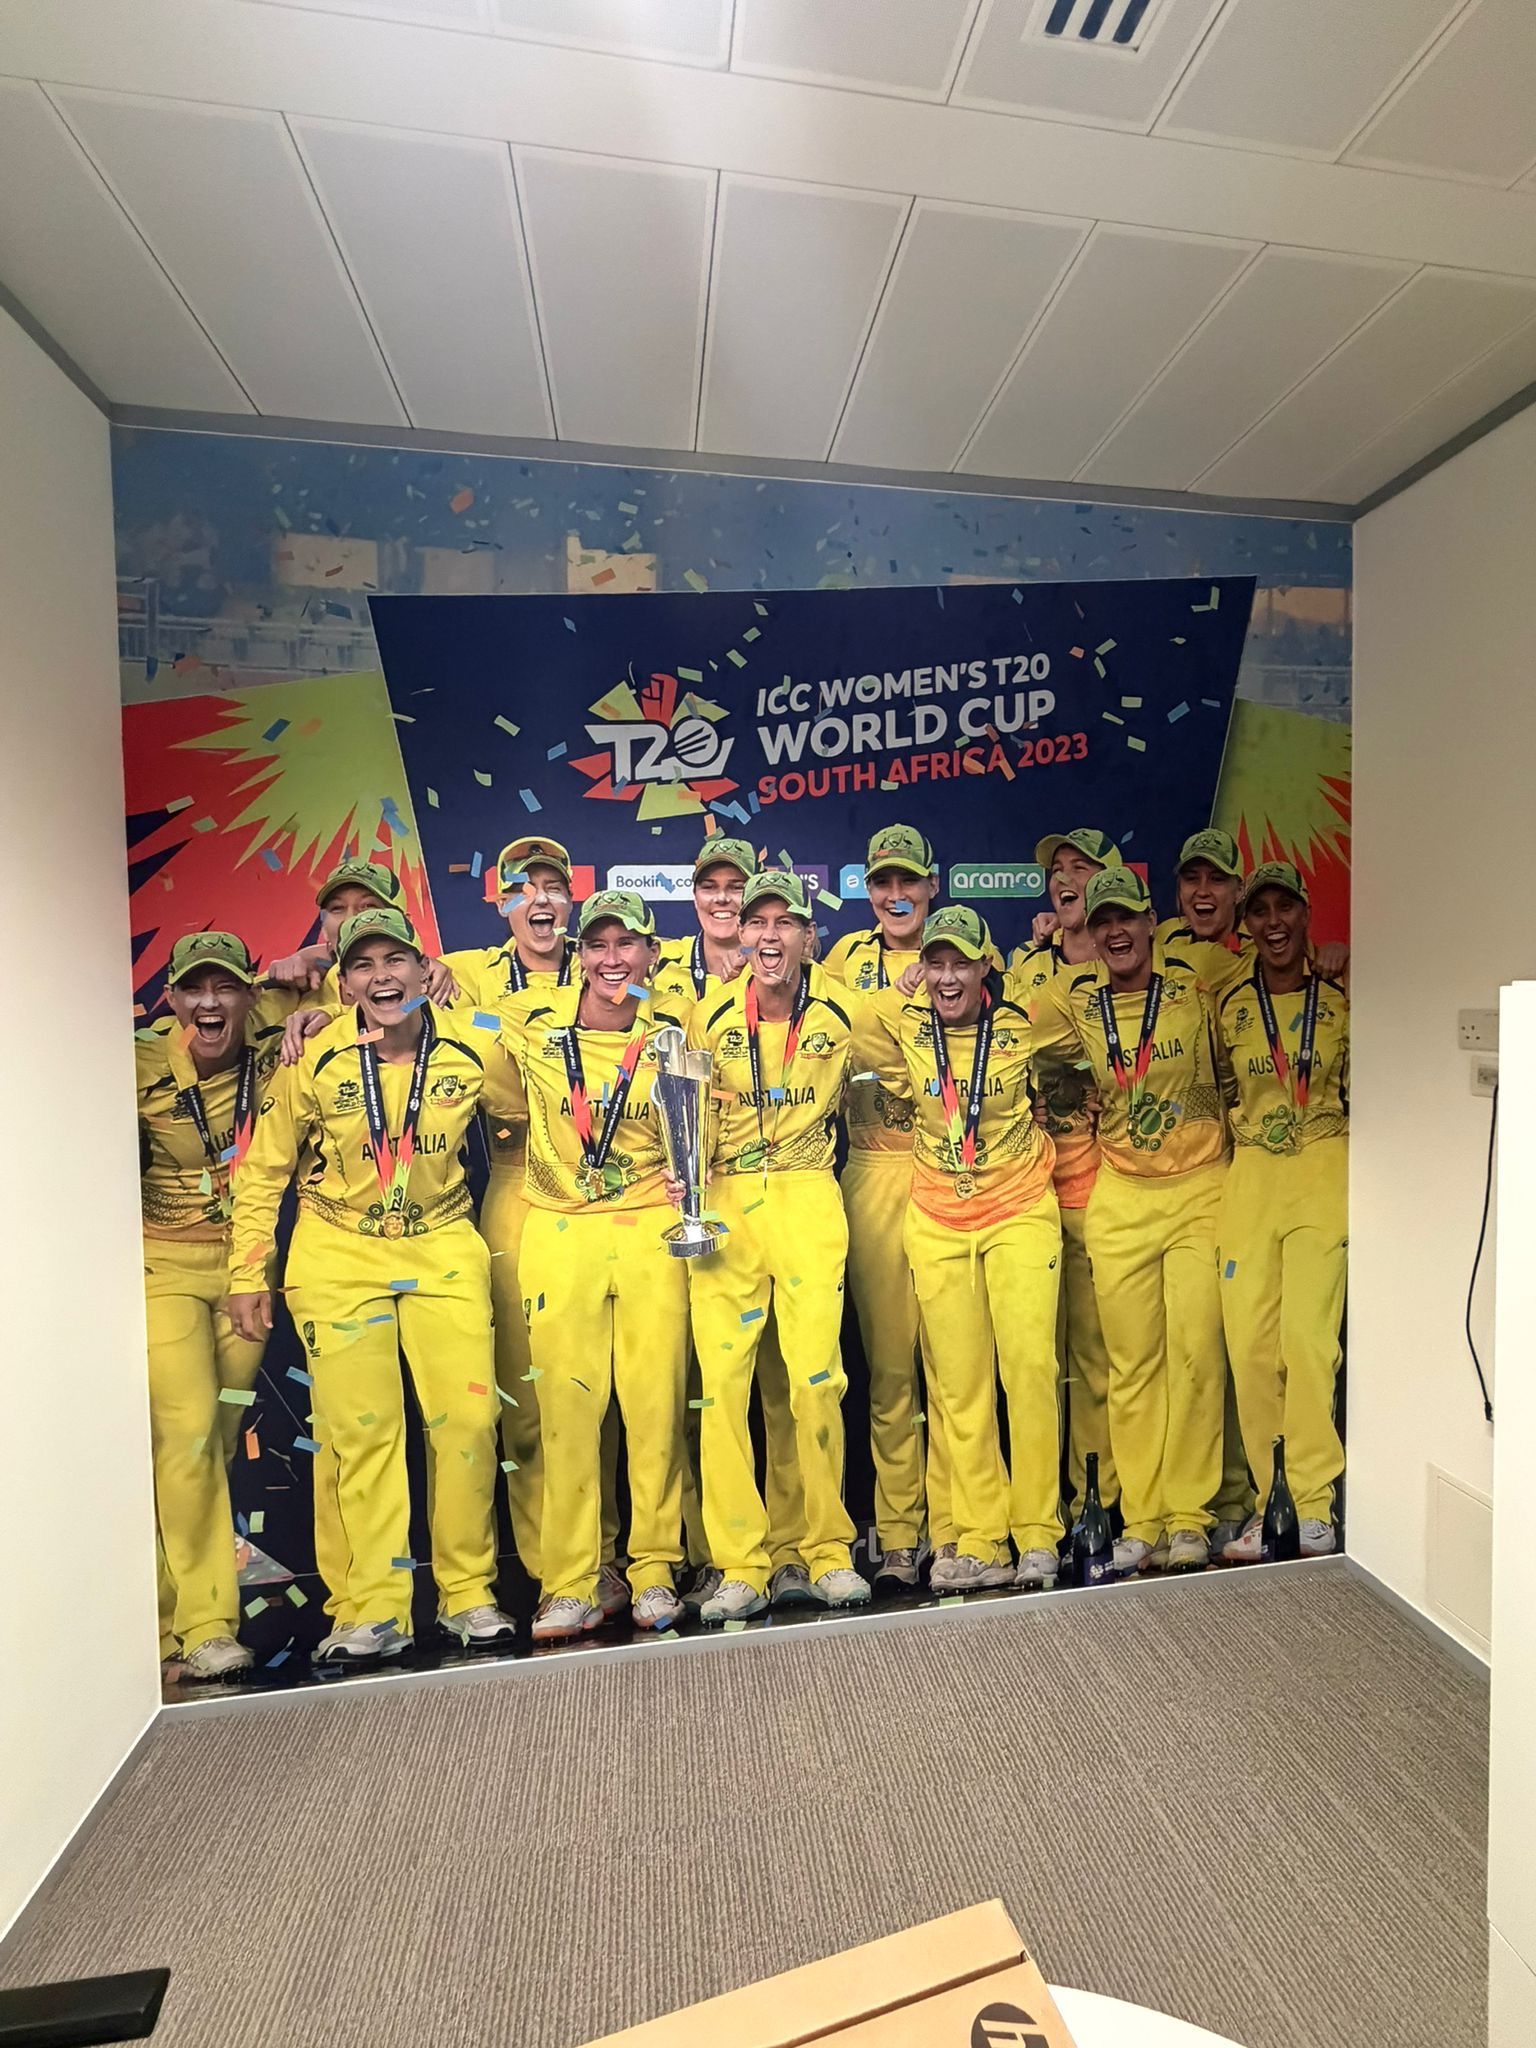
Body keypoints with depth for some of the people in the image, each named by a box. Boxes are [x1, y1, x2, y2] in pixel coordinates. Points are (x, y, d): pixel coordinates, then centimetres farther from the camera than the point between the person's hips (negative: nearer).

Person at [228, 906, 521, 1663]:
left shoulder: (472, 1052, -10)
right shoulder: (314, 1060, -10)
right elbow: (262, 1170, 1)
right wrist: (248, 1273, 1)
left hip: (443, 1248, 1)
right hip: (339, 1258, 0)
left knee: (469, 1419, 1)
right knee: (361, 1432, 6)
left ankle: (467, 1593, 23)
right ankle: (372, 1611, 25)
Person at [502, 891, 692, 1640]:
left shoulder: (672, 1029, 1)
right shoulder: (532, 1019, -1)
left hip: (650, 1232, 0)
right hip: (559, 1234, 0)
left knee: (656, 1403, 6)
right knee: (567, 1408, 5)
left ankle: (654, 1569, 26)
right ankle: (570, 1585, 23)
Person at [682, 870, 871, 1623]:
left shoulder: (838, 1011, -1)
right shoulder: (711, 1015, -1)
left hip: (808, 1200, 0)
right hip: (725, 1203, 1)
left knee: (816, 1377, 0)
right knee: (721, 1379, 1)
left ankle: (829, 1552, 24)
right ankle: (740, 1567, 19)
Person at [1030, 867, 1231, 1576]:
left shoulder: (1193, 981, -3)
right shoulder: (1073, 1000, 1)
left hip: (1200, 1187, -1)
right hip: (1119, 1197, 1)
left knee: (1196, 1353, 1)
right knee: (1130, 1362, 7)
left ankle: (1188, 1517, 18)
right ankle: (1140, 1518, 20)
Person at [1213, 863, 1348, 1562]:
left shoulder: (1339, 999, 3)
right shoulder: (1228, 1006, 6)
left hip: (1323, 1171, -1)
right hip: (1248, 1177, 2)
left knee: (1308, 1335, -8)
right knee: (1248, 1341, 2)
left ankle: (1312, 1507, 9)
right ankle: (1272, 1499, 16)